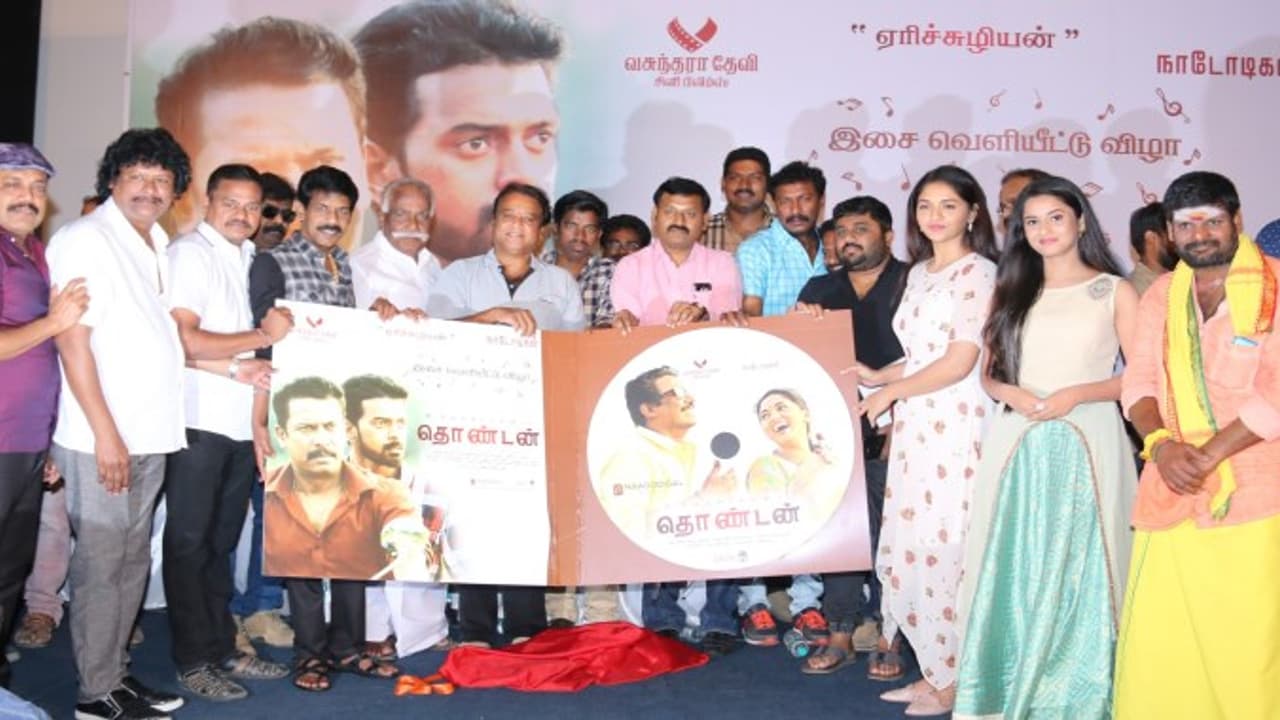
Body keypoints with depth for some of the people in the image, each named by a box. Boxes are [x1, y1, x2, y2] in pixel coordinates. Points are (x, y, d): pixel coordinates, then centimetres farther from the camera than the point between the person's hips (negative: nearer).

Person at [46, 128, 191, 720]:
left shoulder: (156, 246, 15)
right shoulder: (86, 239, -9)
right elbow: (73, 340, -15)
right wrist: (106, 432, -18)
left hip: (149, 435, 8)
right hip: (101, 438, -8)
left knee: (131, 561, 15)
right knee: (101, 565, 0)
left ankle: (116, 672, 26)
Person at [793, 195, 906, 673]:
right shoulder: (822, 289, 14)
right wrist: (800, 320, -11)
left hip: (891, 433, -3)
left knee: (887, 533, 0)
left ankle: (885, 630, 15)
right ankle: (841, 634, 11)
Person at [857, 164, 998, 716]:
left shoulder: (978, 273, -7)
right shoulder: (919, 273, 17)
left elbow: (959, 362, -14)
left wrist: (890, 393, -7)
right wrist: (877, 377, 8)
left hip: (956, 427, -7)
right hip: (914, 426, 8)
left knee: (945, 546, -2)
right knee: (911, 547, 8)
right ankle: (935, 671, 21)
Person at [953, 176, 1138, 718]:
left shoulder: (1114, 291, 5)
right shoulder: (1010, 291, 14)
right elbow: (987, 373, 14)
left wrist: (1075, 394, -14)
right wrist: (1010, 393, -8)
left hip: (1085, 443, -2)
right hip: (1015, 444, 3)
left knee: (1077, 570, 0)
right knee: (1015, 569, 4)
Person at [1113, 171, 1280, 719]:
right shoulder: (1160, 295, 14)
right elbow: (1138, 382, 7)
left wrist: (1207, 453, -16)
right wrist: (1159, 443, -12)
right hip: (1172, 495, 4)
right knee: (1156, 639, 4)